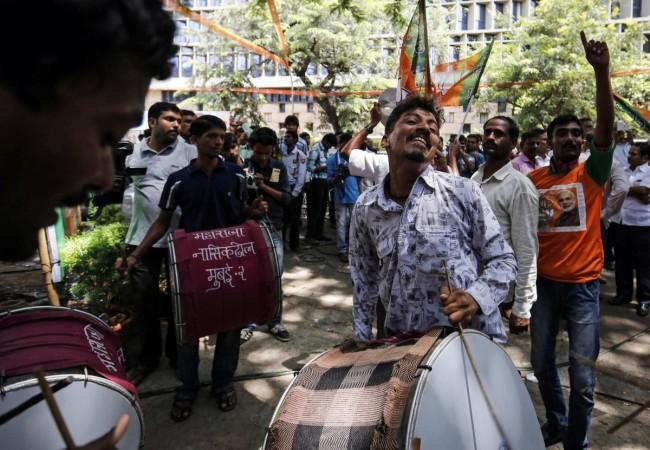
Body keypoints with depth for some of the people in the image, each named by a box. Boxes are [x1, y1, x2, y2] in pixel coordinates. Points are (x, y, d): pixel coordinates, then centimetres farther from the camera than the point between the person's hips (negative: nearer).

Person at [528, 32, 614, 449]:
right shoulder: (533, 179, 1)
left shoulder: (592, 173, -4)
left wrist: (602, 71, -28)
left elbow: (606, 127, -19)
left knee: (583, 378, 4)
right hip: (544, 282, 2)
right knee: (542, 363, 16)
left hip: (583, 285, -2)